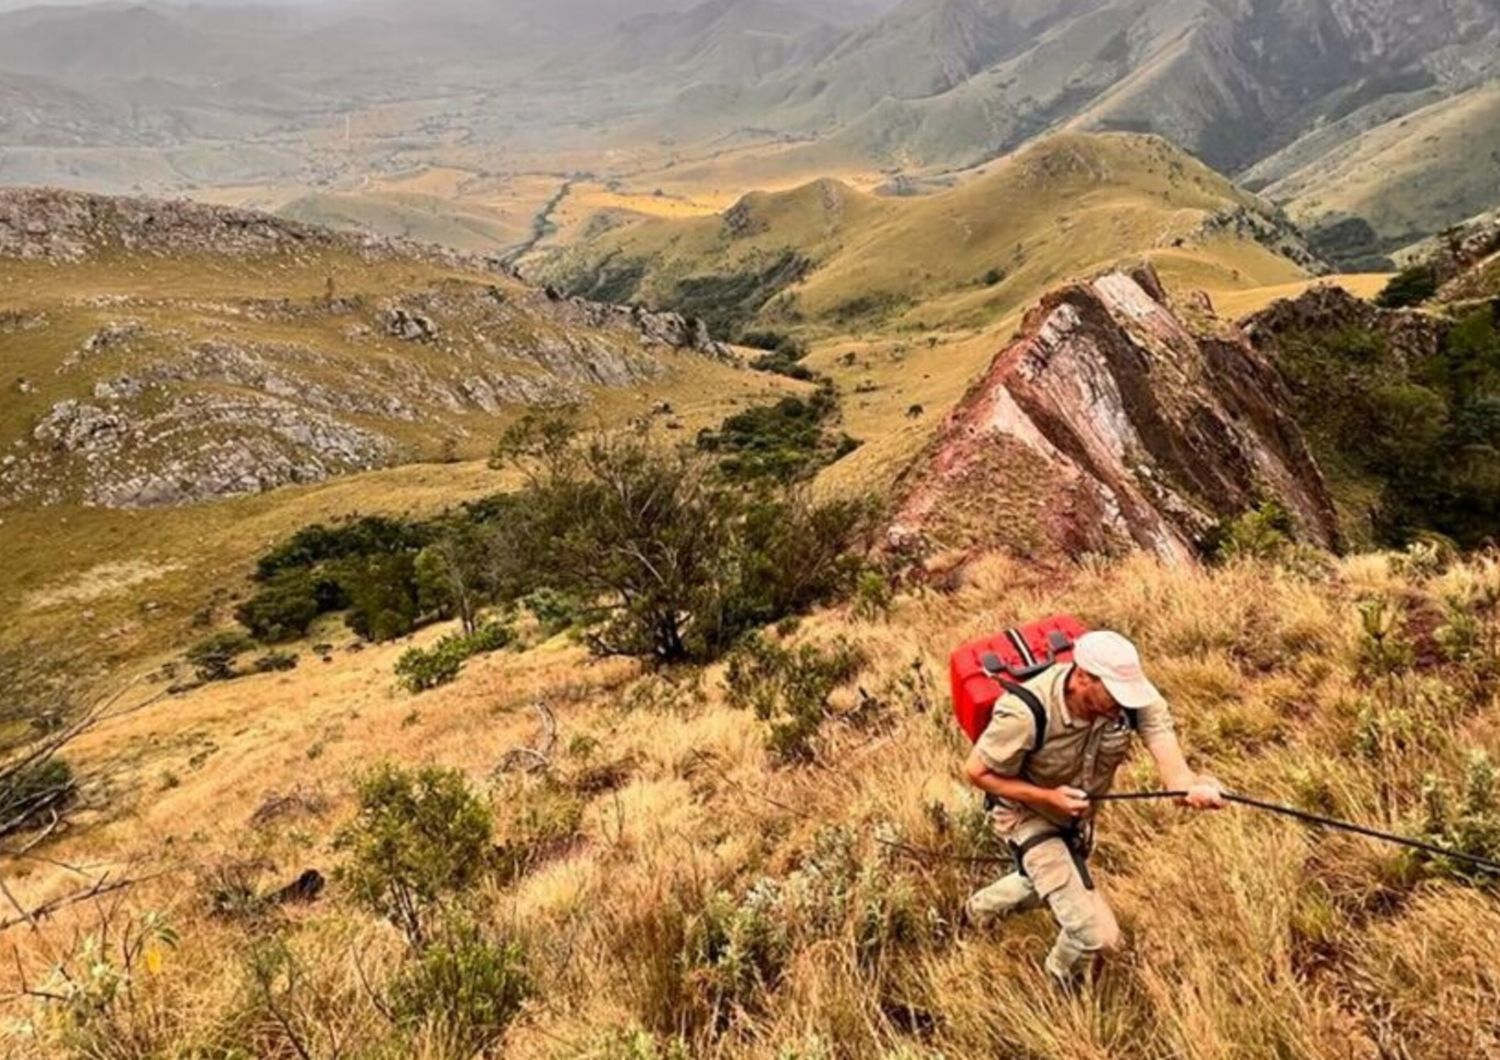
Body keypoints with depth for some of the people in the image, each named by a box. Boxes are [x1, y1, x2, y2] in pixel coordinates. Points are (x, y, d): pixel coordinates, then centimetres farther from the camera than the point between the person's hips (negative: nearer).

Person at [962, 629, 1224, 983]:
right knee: (1098, 934, -10)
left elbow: (1167, 749, -40)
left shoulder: (1134, 694, -28)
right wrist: (1048, 796, -34)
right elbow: (977, 771, -25)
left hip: (1078, 813, 6)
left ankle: (981, 908, 64)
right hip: (1028, 814, -6)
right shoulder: (1027, 712, -39)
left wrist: (1193, 784, -62)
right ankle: (1061, 984, 27)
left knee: (1046, 882, 33)